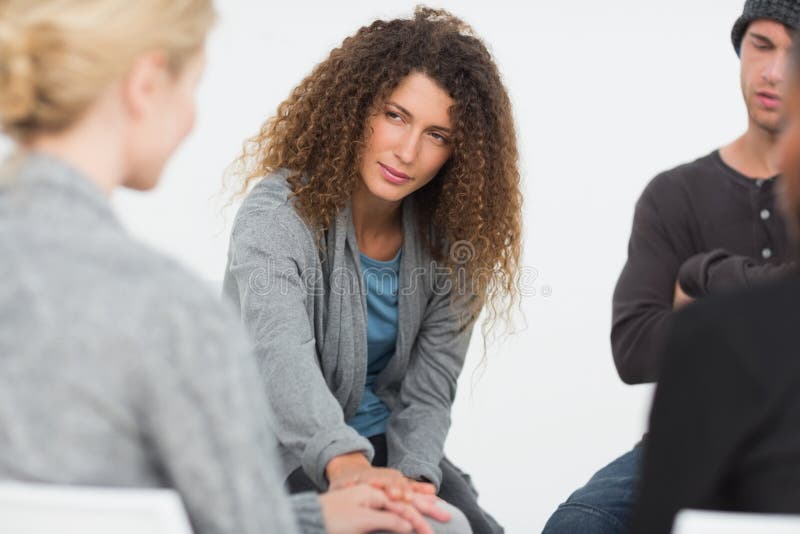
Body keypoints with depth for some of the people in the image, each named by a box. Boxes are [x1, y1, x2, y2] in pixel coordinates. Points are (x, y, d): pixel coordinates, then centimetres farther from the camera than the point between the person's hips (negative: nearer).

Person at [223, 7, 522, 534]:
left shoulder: (451, 242, -4)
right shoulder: (278, 216, -20)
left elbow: (428, 392, -3)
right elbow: (281, 353, -39)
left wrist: (411, 478, -24)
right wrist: (344, 462, -56)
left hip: (387, 445, 4)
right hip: (280, 452, -4)